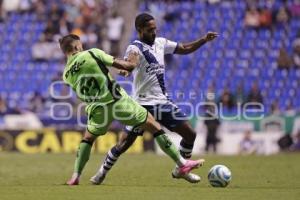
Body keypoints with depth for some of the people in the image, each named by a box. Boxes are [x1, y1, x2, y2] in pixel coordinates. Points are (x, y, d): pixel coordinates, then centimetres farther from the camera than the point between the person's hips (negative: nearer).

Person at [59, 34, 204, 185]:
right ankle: (182, 163, 7)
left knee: (88, 138, 29)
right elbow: (123, 65, -6)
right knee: (154, 126, 8)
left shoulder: (67, 74, 4)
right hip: (118, 102, -3)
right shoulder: (92, 54, -7)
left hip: (97, 110, 3)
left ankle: (75, 176, 17)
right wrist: (132, 63, 16)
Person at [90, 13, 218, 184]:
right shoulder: (136, 47, -13)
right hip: (144, 104, -6)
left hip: (163, 102, 6)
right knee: (124, 143, -8)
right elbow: (129, 63, -36)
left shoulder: (160, 43, 8)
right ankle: (102, 172, 13)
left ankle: (181, 170, 22)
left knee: (190, 134, 3)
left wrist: (204, 40, 5)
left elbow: (185, 49, 19)